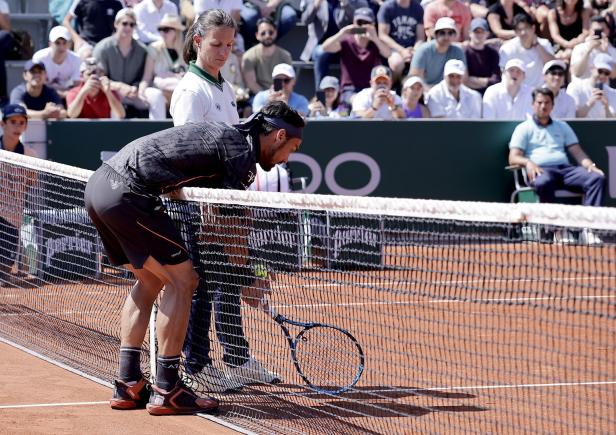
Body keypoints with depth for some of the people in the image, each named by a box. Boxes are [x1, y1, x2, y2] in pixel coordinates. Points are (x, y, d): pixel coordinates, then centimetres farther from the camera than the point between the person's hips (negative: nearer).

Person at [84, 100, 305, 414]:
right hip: (127, 194, -10)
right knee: (180, 282, -2)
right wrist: (245, 275, 6)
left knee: (150, 281, 21)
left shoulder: (225, 135, 25)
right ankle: (166, 392, 0)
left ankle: (127, 386, 20)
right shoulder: (242, 151, -3)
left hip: (98, 185, 10)